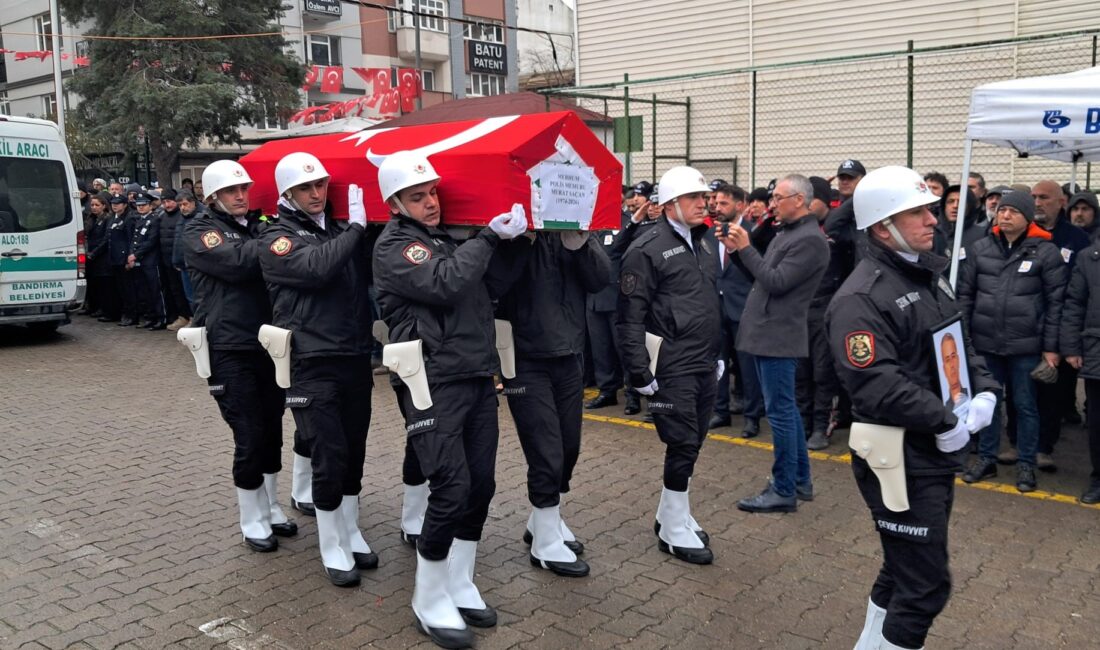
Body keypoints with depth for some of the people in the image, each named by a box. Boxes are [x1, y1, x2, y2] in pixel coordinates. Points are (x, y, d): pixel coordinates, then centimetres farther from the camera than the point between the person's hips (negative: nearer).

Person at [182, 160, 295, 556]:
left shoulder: (260, 226, 15)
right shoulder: (199, 232, -2)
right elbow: (238, 262, -21)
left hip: (269, 344, 5)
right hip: (230, 350, -5)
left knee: (272, 431, 11)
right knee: (249, 437, -3)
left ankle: (271, 509, 27)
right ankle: (252, 521, 13)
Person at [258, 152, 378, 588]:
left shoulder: (340, 230, 13)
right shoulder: (278, 240, -3)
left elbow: (372, 270, 6)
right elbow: (317, 267, -22)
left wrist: (364, 224, -4)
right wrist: (356, 227, -14)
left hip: (356, 358, 5)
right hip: (313, 365, -5)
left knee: (354, 452, 13)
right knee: (329, 455, -4)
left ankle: (351, 534, 30)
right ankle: (332, 549, 13)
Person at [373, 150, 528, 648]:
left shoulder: (451, 237, 16)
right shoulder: (394, 246, -6)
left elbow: (494, 283, 17)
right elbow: (445, 284, -21)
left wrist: (512, 238, 7)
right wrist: (490, 237, -14)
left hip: (479, 377, 7)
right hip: (434, 383, -7)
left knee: (480, 485, 9)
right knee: (451, 489, -8)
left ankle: (460, 586, 25)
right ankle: (430, 601, 10)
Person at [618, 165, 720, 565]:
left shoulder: (701, 243, 14)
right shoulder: (648, 249, -12)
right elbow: (630, 316, -15)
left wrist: (717, 356, 20)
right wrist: (639, 372, -17)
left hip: (704, 365, 8)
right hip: (672, 368, -8)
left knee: (692, 444, 14)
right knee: (683, 446, -2)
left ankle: (671, 515, 30)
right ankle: (675, 531, 13)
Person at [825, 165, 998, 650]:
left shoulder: (929, 275, 10)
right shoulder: (861, 298, -21)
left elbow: (960, 343, 18)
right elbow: (877, 387, -29)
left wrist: (984, 392, 1)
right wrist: (945, 422, -20)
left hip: (937, 456, 10)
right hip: (902, 463, -10)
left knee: (903, 569, 23)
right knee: (926, 585, 0)